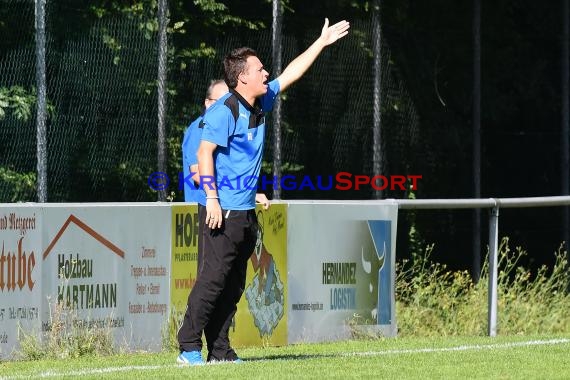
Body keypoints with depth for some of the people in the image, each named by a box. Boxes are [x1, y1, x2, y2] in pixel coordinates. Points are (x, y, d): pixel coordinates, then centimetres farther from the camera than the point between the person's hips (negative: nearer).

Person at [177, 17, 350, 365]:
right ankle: (189, 346, -9)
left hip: (248, 211, 9)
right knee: (215, 277, -11)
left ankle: (220, 349, 11)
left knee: (235, 283, 8)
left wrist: (322, 43, 25)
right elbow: (205, 153, -16)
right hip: (225, 212, -9)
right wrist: (212, 198, -20)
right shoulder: (224, 112, -13)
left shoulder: (261, 103, 11)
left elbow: (290, 74, 22)